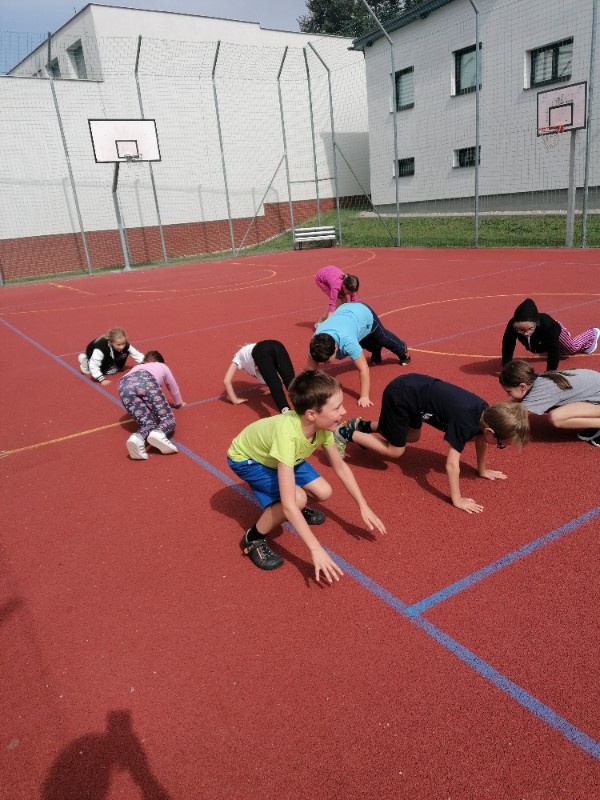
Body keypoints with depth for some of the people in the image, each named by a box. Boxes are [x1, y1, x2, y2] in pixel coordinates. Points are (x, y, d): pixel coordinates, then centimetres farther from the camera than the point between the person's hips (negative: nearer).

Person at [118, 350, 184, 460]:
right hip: (146, 380, -3)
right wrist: (179, 403, 67)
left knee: (149, 424, 1)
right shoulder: (162, 366, 40)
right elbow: (174, 388, 48)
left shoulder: (137, 368, 48)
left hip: (124, 386, 4)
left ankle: (138, 438, -36)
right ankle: (158, 433, -36)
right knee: (167, 419, 1)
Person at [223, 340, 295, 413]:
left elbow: (227, 380, 30)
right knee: (289, 379, -16)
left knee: (274, 384, -21)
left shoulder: (238, 358, 39)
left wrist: (235, 400, 34)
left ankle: (285, 410, -48)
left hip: (261, 352, -4)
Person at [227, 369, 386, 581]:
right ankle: (253, 539, -4)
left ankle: (296, 513, 26)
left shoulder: (322, 425, -22)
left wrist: (363, 507, -5)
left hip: (275, 455, 7)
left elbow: (340, 466, -4)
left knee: (323, 492, -5)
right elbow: (288, 504, -42)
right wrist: (316, 550, -40)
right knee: (297, 499, -27)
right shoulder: (286, 433, -43)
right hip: (246, 458, -6)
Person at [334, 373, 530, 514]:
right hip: (400, 395, -8)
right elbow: (452, 464, -30)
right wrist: (457, 500, -21)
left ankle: (363, 425, 35)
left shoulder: (486, 413, -7)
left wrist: (482, 470, 22)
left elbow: (480, 440, 13)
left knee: (413, 437, 26)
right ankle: (346, 434, 12)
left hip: (413, 386, 8)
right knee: (395, 450, 3)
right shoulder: (465, 422, -31)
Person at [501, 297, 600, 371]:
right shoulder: (512, 326, -45)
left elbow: (553, 351, -46)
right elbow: (507, 348, -39)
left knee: (572, 348, 31)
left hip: (556, 332, -3)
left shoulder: (547, 324, -51)